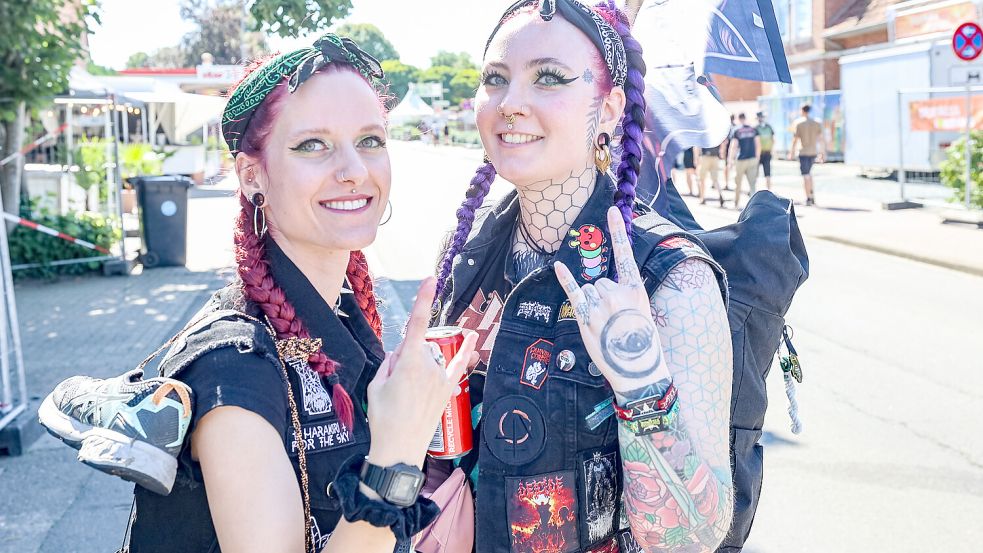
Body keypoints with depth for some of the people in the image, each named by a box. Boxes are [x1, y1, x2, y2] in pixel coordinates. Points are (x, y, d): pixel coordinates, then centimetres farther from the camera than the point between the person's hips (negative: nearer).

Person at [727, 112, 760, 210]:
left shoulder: (736, 131, -4)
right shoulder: (753, 130, 5)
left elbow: (733, 147, -9)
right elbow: (758, 145, 4)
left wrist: (731, 160, -4)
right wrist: (757, 157, 14)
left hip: (741, 160, -2)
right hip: (752, 159, 2)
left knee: (738, 183, 12)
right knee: (752, 182, 4)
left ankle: (737, 203, 21)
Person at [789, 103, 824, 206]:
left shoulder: (799, 124, -7)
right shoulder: (817, 123, 4)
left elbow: (795, 140, -6)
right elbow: (821, 139, 3)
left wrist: (792, 152, 3)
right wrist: (822, 153, 8)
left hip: (803, 152, -4)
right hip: (813, 152, 4)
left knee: (805, 175, 0)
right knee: (809, 172, 23)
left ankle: (809, 198, 0)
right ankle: (812, 194, 15)